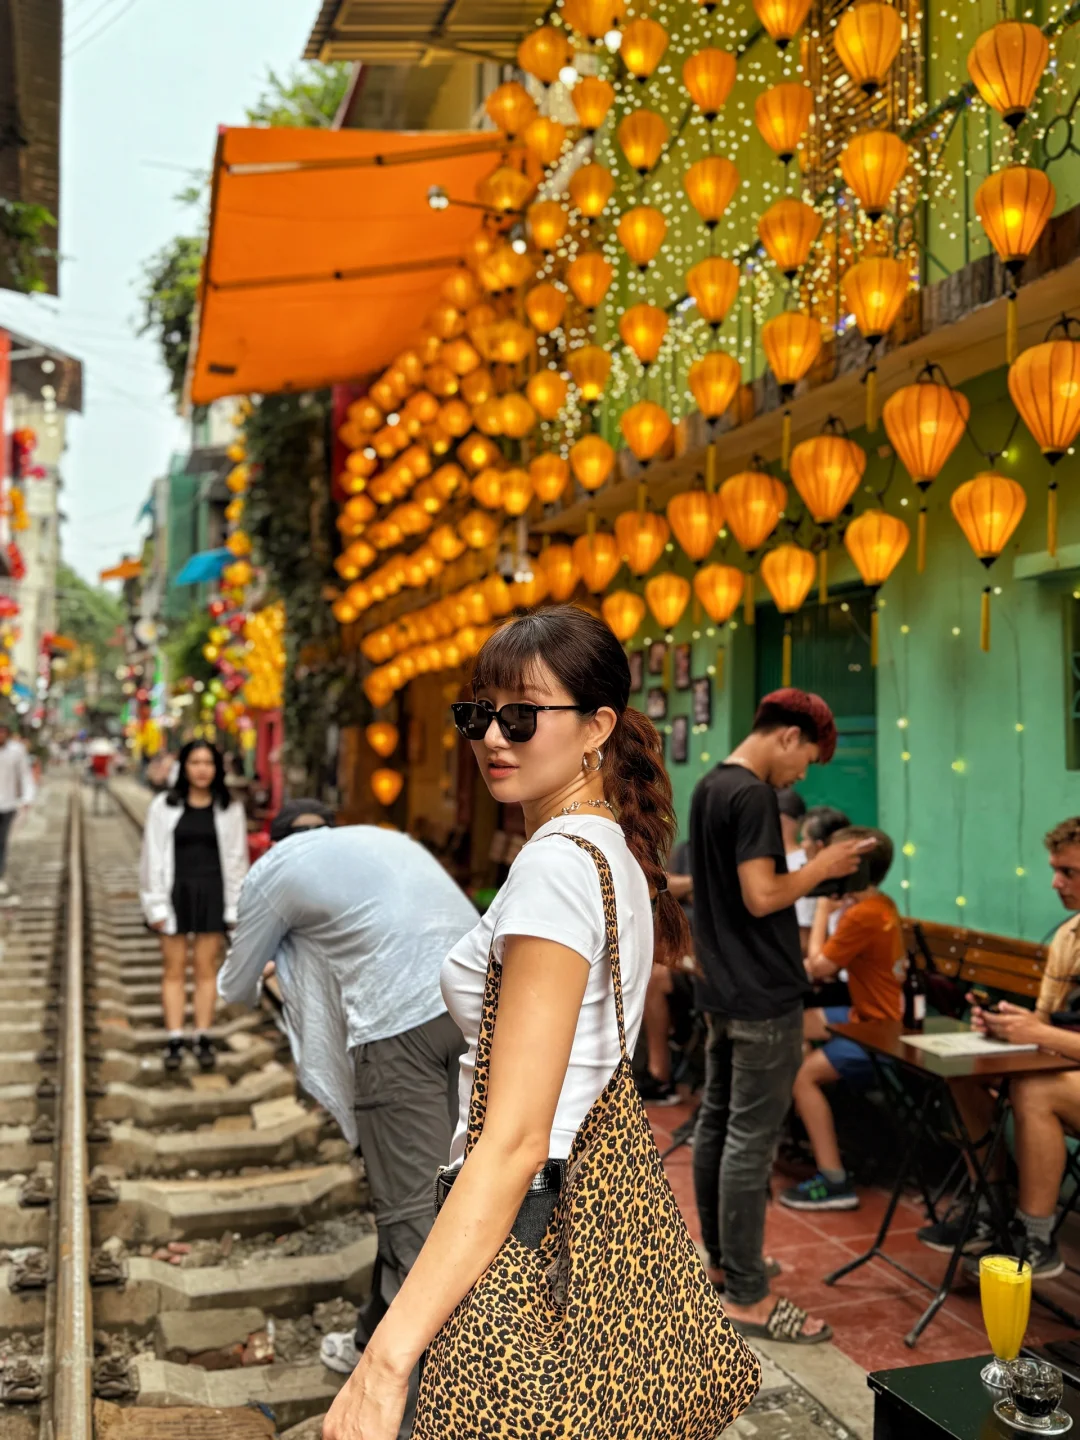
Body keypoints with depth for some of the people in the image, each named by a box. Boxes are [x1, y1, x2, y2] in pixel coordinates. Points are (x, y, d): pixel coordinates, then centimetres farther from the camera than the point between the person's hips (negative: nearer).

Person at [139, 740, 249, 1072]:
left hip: (212, 892, 1)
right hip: (176, 891, 0)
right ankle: (174, 1041, 9)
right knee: (174, 969, 4)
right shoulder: (164, 806, 0)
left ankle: (203, 1039, 12)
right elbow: (153, 857, 0)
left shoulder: (229, 810, 3)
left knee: (206, 968, 5)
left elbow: (236, 859, 5)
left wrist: (234, 906, 1)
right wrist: (156, 905, -4)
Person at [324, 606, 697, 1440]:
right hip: (599, 1204, 10)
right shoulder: (618, 851, 9)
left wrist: (387, 1360, -27)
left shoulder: (558, 864, -20)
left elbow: (515, 1142, -26)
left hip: (525, 1226, -9)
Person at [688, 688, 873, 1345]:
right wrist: (823, 866, -10)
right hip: (764, 996, -10)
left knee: (716, 1123, 16)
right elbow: (762, 896, -22)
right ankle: (748, 1296, 1)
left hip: (723, 989, 10)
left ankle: (721, 1259, 29)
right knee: (752, 1141, -5)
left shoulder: (709, 787, 12)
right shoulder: (753, 796, -18)